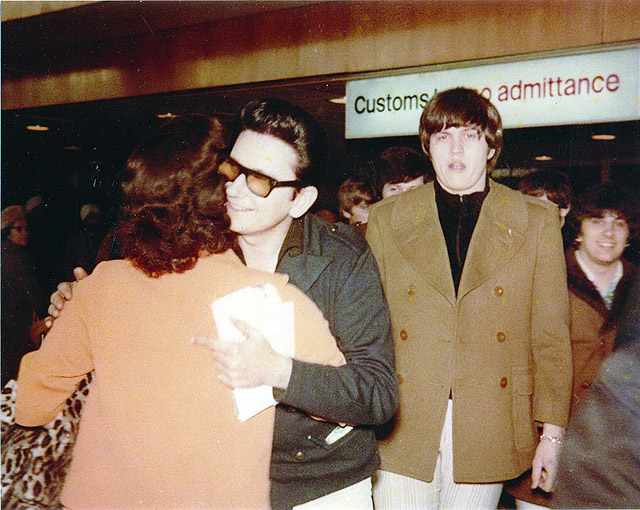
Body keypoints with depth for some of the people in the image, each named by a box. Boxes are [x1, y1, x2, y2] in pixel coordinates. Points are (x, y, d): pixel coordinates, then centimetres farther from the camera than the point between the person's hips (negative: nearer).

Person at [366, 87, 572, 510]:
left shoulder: (537, 221, 4)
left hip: (487, 434, 0)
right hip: (402, 437, 0)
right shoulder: (386, 219, 4)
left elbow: (552, 336, 4)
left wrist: (551, 432, 1)